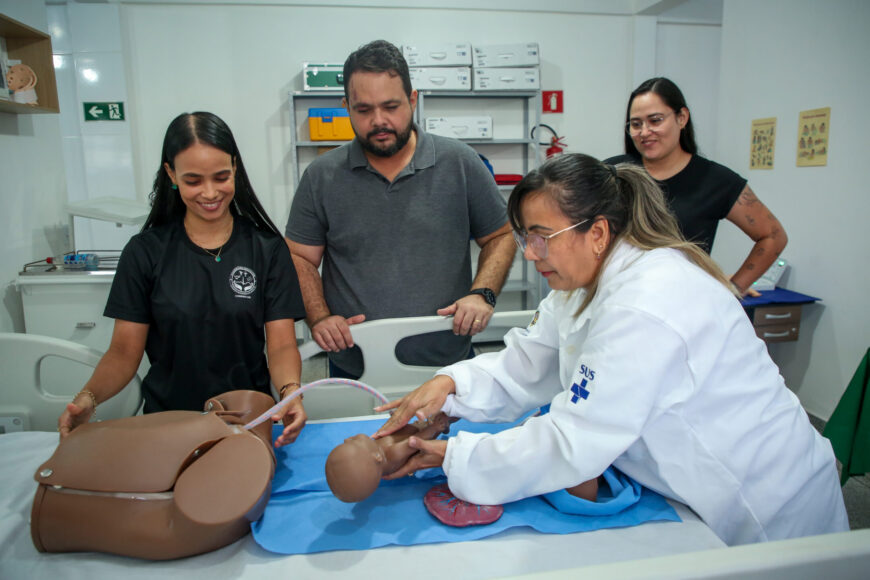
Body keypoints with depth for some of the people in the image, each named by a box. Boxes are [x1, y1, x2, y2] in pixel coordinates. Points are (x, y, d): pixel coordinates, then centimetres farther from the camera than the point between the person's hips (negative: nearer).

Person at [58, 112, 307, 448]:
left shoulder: (268, 249, 2)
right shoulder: (145, 252, 4)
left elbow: (281, 344, -2)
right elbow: (124, 351, 4)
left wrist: (290, 391, -23)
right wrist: (88, 398, -16)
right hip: (167, 421, 1)